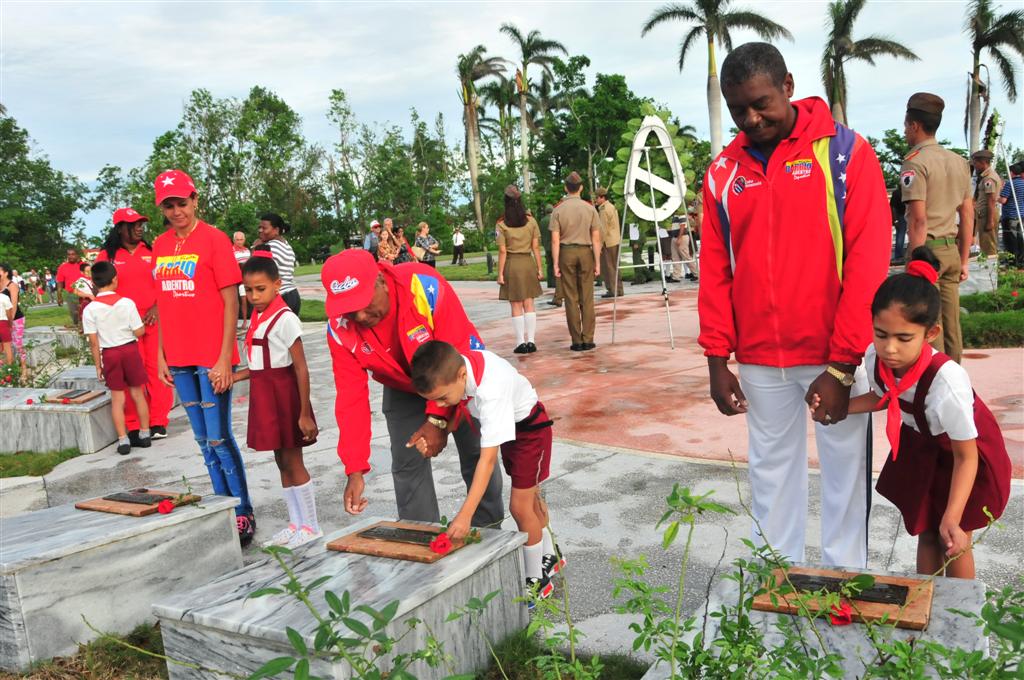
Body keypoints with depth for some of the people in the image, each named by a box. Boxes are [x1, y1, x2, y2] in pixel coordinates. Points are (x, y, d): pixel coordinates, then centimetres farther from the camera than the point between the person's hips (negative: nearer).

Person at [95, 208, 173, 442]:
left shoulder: (151, 252, 9)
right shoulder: (107, 256, 4)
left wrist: (156, 308, -5)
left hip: (154, 321, 1)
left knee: (156, 370, 1)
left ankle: (158, 422, 10)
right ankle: (133, 427, 8)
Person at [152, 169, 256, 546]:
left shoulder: (214, 239, -8)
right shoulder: (160, 245, 10)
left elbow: (231, 303, -10)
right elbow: (163, 304, 15)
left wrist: (224, 358, -14)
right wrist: (161, 354, 11)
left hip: (212, 358, -6)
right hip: (179, 358, 6)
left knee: (219, 439, -4)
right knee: (203, 440, 12)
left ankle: (243, 514, 8)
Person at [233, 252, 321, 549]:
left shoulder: (284, 319, -16)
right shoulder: (257, 317, 9)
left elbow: (301, 369, -17)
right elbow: (261, 364, 13)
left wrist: (304, 413, -19)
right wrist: (234, 376, -1)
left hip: (284, 395, -8)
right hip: (264, 395, 8)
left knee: (292, 461, 1)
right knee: (282, 461, 14)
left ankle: (311, 525, 14)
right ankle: (296, 523, 26)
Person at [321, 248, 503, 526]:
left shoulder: (425, 286, -37)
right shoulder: (340, 328, -24)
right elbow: (351, 397, -21)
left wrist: (438, 419, -31)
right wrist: (355, 470, -25)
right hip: (403, 391, 3)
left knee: (477, 456, 6)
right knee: (406, 465, 0)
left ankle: (489, 531, 27)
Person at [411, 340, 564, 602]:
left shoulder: (490, 391, -44)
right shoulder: (451, 367, -23)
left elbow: (488, 458, -45)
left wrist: (465, 515, -47)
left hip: (529, 426, -8)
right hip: (507, 423, 8)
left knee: (520, 505, -6)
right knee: (530, 497, 22)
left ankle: (537, 581, 13)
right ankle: (550, 555, 43)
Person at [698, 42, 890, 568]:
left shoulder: (845, 152, -5)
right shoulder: (723, 173, 6)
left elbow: (867, 261, -9)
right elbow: (714, 271, 7)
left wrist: (842, 365, -14)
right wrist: (717, 360, 1)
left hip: (835, 357, -3)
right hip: (759, 360, 3)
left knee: (845, 471, 7)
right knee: (771, 469, 12)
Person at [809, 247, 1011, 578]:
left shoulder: (947, 380, -41)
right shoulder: (874, 357, -25)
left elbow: (966, 456, -28)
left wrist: (952, 519, -35)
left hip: (964, 451, -5)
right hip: (920, 446, 5)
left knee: (952, 540, 6)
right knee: (926, 530, 16)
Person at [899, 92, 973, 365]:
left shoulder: (915, 162, -9)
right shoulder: (958, 161, 14)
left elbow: (918, 221, -16)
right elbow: (968, 215, 16)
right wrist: (963, 260, 20)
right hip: (952, 249, 7)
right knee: (951, 324, 13)